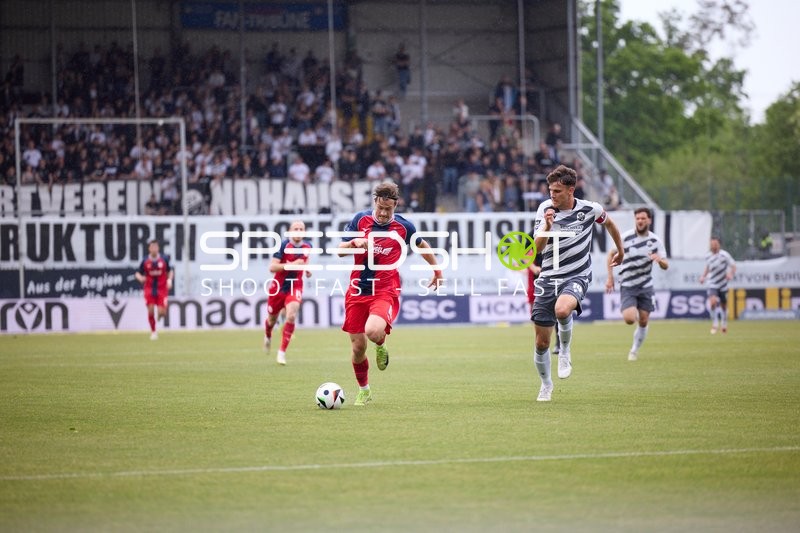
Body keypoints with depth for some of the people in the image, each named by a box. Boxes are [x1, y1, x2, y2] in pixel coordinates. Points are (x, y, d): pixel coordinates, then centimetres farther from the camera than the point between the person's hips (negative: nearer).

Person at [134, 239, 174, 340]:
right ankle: (153, 331, 9)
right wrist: (140, 278, -19)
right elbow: (137, 273, 4)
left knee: (162, 313, -8)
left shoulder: (164, 259, -3)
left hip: (162, 289, 0)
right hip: (149, 289, 0)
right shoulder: (145, 261, -3)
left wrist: (169, 280, -7)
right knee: (150, 311, -9)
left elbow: (170, 270, 11)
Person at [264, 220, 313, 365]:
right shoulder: (283, 245, -16)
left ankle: (282, 352, -13)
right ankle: (268, 336, 53)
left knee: (291, 316, -21)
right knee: (272, 319, 15)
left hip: (295, 287, 2)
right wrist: (292, 264, -29)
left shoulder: (307, 246, 0)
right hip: (278, 286, -2)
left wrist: (307, 269, 4)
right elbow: (272, 267, -22)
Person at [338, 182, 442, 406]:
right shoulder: (360, 219, 0)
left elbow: (422, 245, 19)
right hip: (358, 291, 2)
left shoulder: (403, 226, -1)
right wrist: (355, 242, -20)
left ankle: (381, 346, 7)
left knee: (373, 331, -32)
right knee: (357, 347, 2)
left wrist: (437, 270, 27)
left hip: (386, 292, -2)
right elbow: (341, 251, 1)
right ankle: (363, 390, 27)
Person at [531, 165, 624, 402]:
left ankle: (565, 351, -6)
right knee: (542, 341, 1)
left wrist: (620, 250, 29)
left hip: (576, 276, -2)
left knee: (562, 310, -37)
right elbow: (538, 247, -11)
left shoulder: (590, 209, -7)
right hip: (549, 278, 2)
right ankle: (546, 384, 27)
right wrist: (547, 226, -29)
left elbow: (609, 223, 17)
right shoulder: (546, 208, -4)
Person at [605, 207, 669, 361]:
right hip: (627, 286, -2)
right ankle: (634, 311, 16)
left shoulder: (655, 241, -2)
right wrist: (610, 277, -2)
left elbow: (665, 266, 0)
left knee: (643, 321, 4)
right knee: (629, 319, -19)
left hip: (646, 286, 2)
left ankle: (634, 350, 24)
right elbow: (611, 255, 4)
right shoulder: (625, 237, -9)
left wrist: (659, 259, -25)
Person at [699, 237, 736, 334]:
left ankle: (724, 324, 34)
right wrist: (703, 276, 4)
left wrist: (731, 274, -29)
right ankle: (715, 324, -7)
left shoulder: (724, 255, -12)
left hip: (723, 285, -1)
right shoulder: (708, 256, 1)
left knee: (723, 305, 11)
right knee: (713, 301, -21)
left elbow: (733, 265, -10)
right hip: (712, 285, 1)